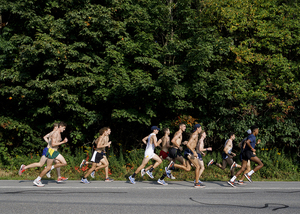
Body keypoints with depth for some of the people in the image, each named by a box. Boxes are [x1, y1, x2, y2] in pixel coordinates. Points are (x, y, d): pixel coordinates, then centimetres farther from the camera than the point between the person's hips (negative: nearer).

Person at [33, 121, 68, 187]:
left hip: (55, 152, 9)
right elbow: (53, 144, -24)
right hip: (51, 151, -9)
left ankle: (51, 168, 10)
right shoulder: (55, 133, -17)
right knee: (48, 167, -3)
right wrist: (63, 142, -23)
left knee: (64, 163, -1)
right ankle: (37, 180, 7)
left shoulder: (59, 133, 12)